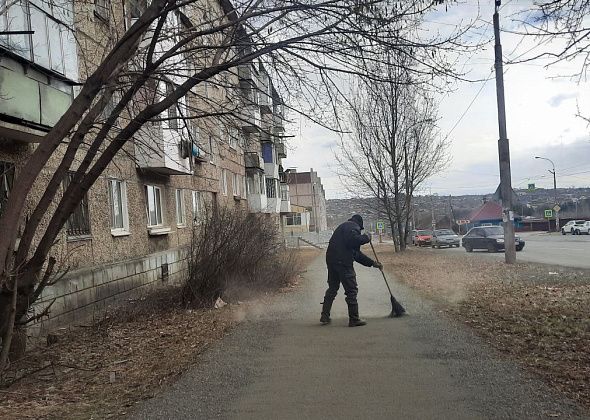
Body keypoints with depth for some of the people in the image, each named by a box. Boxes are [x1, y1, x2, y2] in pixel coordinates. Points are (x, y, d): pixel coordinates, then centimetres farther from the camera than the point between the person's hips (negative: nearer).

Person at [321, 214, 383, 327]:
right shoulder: (353, 227, 1)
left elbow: (356, 253, 30)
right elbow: (355, 240, -23)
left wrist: (372, 263, 30)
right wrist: (367, 237, -3)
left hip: (331, 260, 9)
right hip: (343, 262, -9)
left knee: (332, 288, 18)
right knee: (351, 290, -1)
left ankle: (325, 316, 20)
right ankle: (354, 319, 4)